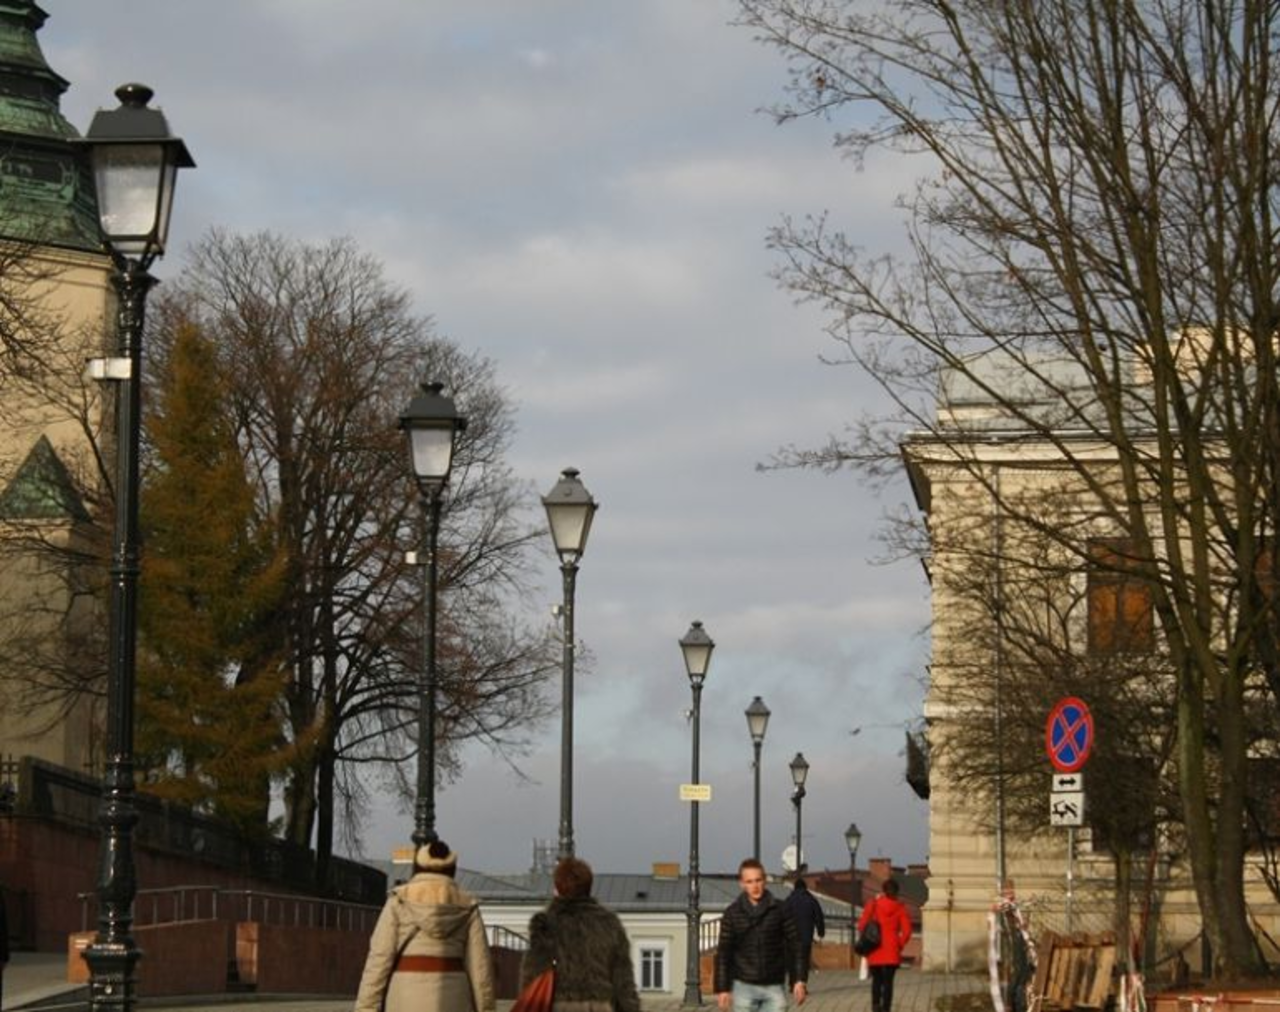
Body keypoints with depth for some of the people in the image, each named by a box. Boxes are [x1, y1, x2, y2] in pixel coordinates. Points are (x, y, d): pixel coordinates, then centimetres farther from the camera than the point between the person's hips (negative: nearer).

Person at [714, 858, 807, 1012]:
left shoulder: (780, 910, 0)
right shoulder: (733, 913, 0)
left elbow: (795, 946, 2)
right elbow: (723, 952, 2)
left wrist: (799, 980, -5)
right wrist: (722, 988, -2)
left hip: (774, 987, 0)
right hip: (744, 986, 0)